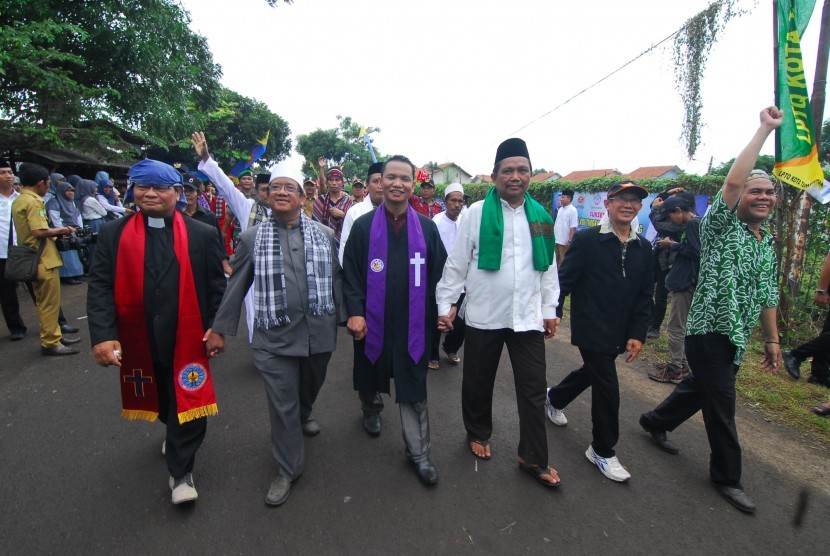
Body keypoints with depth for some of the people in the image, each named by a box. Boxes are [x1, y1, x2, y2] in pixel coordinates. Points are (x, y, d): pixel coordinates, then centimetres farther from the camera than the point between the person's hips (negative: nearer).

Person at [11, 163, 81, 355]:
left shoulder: (18, 200, 13)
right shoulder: (33, 202, -16)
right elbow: (39, 231, -24)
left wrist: (56, 232, 13)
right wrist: (62, 230, -10)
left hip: (32, 258, 10)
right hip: (43, 260, -10)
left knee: (45, 302, 17)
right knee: (49, 303, -1)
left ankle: (54, 336, 27)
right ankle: (50, 343, 6)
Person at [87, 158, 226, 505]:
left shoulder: (202, 235, -3)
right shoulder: (113, 234, 0)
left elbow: (216, 286, -1)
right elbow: (100, 287, -4)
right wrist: (103, 334, -15)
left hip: (187, 339, -2)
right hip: (139, 342, 3)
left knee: (188, 405, 2)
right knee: (160, 400, 23)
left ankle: (181, 473, 20)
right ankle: (172, 430, 53)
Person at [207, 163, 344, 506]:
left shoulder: (324, 234, 4)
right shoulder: (252, 238, 2)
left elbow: (337, 279, 7)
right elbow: (236, 286, 5)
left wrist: (345, 317, 7)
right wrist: (219, 329, 6)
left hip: (319, 332, 2)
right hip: (274, 336, -1)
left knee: (311, 387, 22)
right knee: (282, 404, 5)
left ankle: (304, 415, 58)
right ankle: (288, 468, 26)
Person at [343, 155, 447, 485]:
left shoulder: (427, 228, 2)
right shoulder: (363, 226, -2)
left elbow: (439, 273, 6)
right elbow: (350, 273, -4)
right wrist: (354, 311, -14)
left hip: (413, 324, 0)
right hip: (373, 323, 0)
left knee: (414, 392, 6)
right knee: (372, 382, 21)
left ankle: (418, 453, 21)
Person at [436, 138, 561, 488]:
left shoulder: (541, 216, 5)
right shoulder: (477, 213, -5)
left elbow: (548, 268, 11)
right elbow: (456, 263, -4)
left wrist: (549, 310, 9)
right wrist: (445, 305, -5)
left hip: (528, 317, 3)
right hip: (484, 315, -2)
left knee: (533, 390, 8)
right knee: (478, 383, 15)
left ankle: (533, 458, 25)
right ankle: (478, 434, 41)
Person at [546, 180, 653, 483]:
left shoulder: (643, 247, 4)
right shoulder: (586, 239, -10)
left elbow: (644, 296, 5)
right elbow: (564, 279, -10)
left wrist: (638, 334, -1)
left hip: (619, 333, 6)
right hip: (591, 330, -6)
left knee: (592, 371, 23)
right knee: (607, 387, -3)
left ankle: (555, 398, 52)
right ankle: (603, 451, 18)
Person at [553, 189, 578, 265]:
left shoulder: (572, 210, -12)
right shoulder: (560, 209, 11)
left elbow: (573, 227, -16)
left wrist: (570, 241, -19)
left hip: (564, 241, -7)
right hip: (556, 240, 8)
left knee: (563, 261, 2)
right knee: (556, 260, 16)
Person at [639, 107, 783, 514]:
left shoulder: (768, 244, 12)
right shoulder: (721, 227, -10)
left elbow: (766, 294, 18)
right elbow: (733, 180, -27)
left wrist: (772, 339, 17)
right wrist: (764, 129, -19)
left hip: (736, 338, 8)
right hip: (709, 332, -8)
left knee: (700, 388, 21)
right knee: (721, 405, 1)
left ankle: (655, 422, 43)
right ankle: (726, 476, 19)